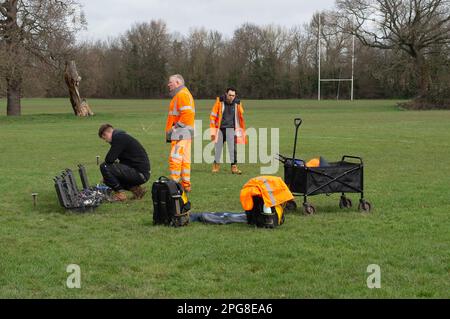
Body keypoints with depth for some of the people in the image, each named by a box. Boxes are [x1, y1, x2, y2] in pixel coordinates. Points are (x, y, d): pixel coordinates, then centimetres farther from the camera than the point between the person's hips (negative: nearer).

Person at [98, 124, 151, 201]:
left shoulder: (118, 137, -12)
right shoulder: (121, 136, 18)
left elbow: (109, 159, -18)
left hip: (140, 173, -10)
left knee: (104, 167, -16)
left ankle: (120, 193, -6)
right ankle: (136, 189, 15)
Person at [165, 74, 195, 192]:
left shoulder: (182, 94, -11)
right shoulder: (180, 94, 23)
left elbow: (187, 114, -22)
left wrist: (176, 127, -17)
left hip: (181, 133, -11)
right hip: (183, 134, 11)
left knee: (175, 158, -14)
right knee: (184, 160, 11)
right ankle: (186, 185, 15)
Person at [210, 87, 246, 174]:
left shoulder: (237, 103, 0)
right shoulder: (219, 101, -4)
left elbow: (241, 117, 12)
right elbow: (213, 116, 1)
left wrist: (243, 133, 13)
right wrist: (213, 132, -1)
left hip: (231, 129, 0)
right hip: (220, 128, 0)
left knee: (233, 147, -10)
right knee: (218, 147, 6)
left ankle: (234, 166, -6)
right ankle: (216, 165, 22)